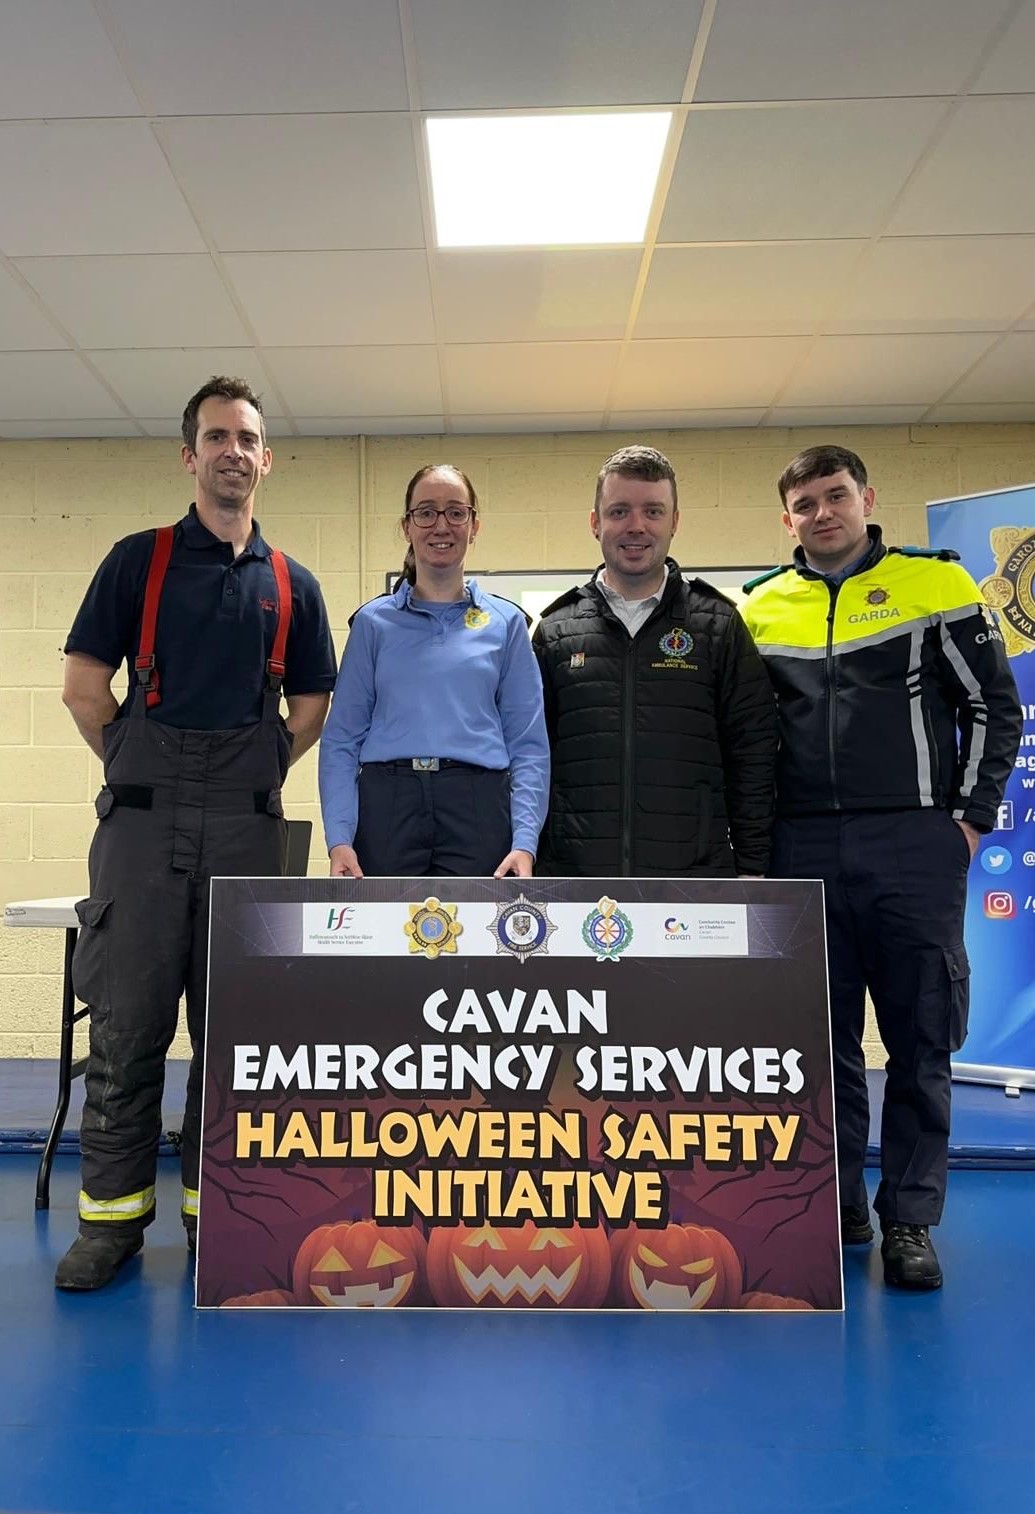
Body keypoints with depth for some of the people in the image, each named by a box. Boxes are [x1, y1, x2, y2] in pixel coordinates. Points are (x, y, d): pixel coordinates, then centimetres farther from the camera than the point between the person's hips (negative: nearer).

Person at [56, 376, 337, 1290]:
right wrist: (140, 770, 5)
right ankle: (114, 1214, 15)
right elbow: (85, 684, 3)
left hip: (248, 829, 2)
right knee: (126, 1024, 2)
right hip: (143, 825, -1)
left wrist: (255, 775, 6)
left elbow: (313, 707, 14)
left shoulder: (294, 586, 11)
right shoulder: (139, 559, 5)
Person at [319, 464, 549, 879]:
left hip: (478, 812, 0)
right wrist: (339, 838, -7)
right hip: (387, 809, 0)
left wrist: (524, 843, -8)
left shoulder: (506, 622, 8)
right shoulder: (373, 622, 9)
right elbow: (342, 738, 5)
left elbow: (528, 743, 4)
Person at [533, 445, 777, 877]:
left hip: (696, 877, 0)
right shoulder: (556, 630, 8)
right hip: (575, 876, 1)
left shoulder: (718, 626, 5)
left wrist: (751, 868, 0)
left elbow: (752, 754, 4)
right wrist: (526, 858, 4)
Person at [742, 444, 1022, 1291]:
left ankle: (909, 1219, 16)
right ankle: (837, 1205, 23)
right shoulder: (761, 609, 10)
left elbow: (992, 706, 4)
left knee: (920, 1041, 3)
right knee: (824, 1039, 9)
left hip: (914, 846, -2)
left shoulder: (934, 583, 4)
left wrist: (969, 817, -3)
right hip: (802, 852, 2)